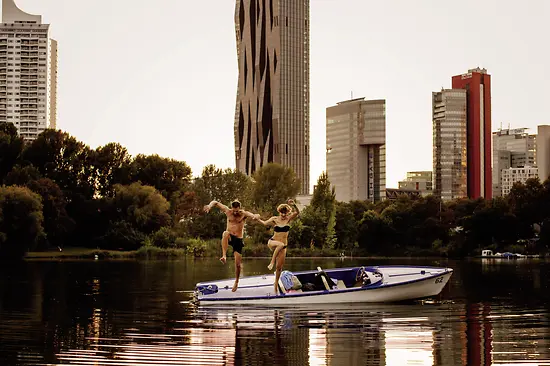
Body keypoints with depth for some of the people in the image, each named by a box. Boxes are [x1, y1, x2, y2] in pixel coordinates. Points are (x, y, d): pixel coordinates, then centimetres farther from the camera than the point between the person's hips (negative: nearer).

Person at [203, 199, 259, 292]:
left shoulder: (244, 214, -7)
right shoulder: (228, 211, -1)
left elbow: (254, 216, -25)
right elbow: (215, 202, 1)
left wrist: (256, 216, -50)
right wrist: (210, 206, -22)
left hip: (238, 240, 0)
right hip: (229, 238, 1)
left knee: (238, 263, -2)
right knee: (226, 233, -38)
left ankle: (236, 282, 20)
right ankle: (224, 256, -43)